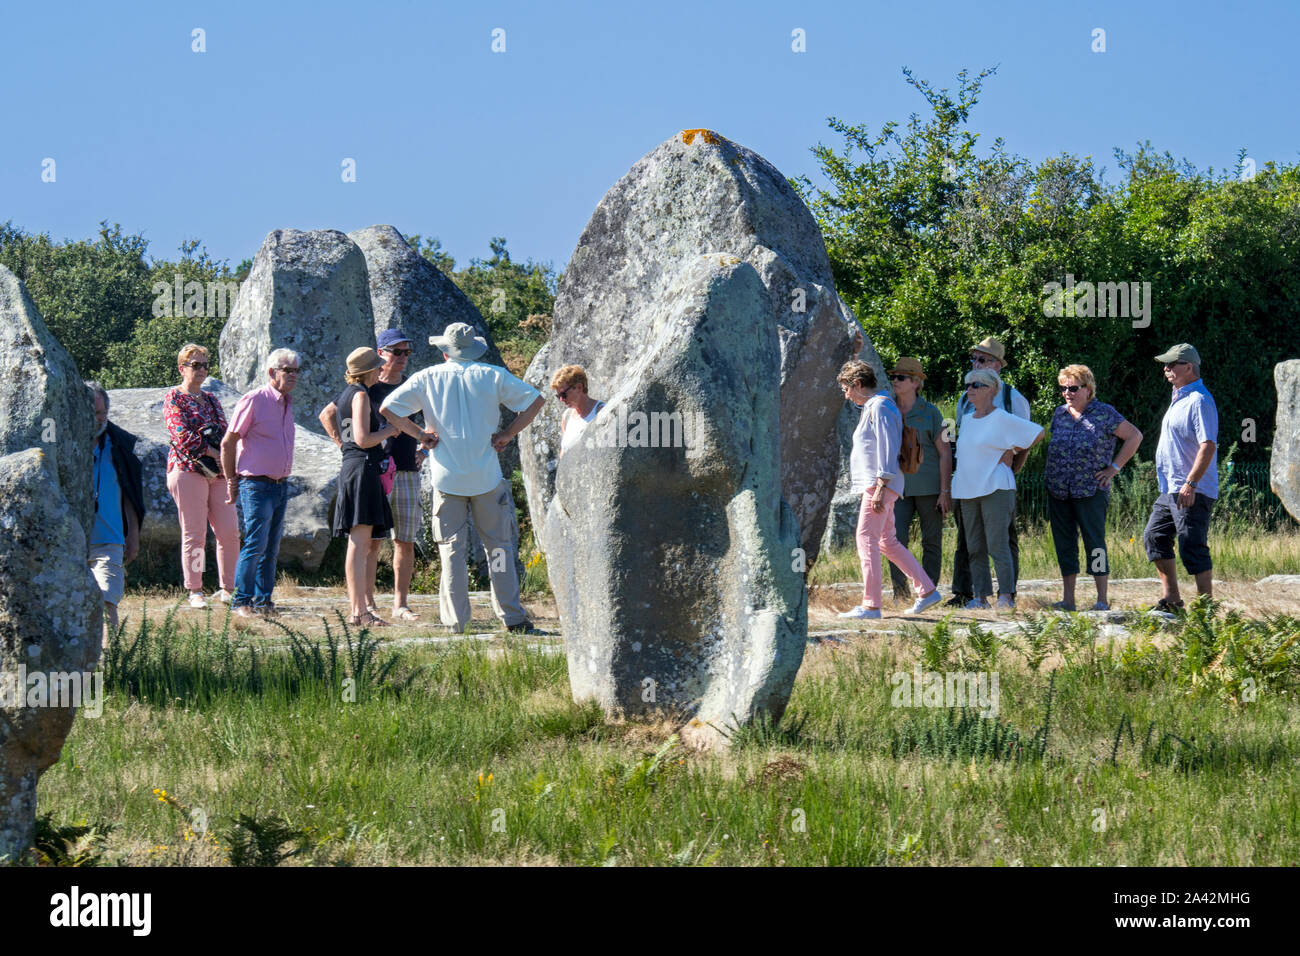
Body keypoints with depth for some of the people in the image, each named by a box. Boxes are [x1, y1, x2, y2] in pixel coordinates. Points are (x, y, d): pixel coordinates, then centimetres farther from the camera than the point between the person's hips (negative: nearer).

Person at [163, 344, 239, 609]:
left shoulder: (211, 400, 19)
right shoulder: (174, 398, 0)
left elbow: (225, 433, 14)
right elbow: (182, 436, -12)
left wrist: (224, 460, -4)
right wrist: (211, 451, -12)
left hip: (217, 473, 6)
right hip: (188, 470, -6)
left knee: (230, 531, -1)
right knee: (194, 535, -4)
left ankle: (227, 589, 7)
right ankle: (195, 592, 1)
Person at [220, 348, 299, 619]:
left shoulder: (286, 403, 14)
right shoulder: (254, 401, -10)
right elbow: (228, 443, -8)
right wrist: (231, 481, -5)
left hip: (281, 485, 7)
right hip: (256, 485, -7)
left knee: (271, 548, 8)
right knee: (255, 544, -11)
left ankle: (263, 600, 13)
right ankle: (241, 601, -5)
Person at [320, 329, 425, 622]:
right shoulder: (367, 389, 0)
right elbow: (327, 415, 3)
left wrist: (424, 449, 13)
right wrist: (345, 448, -4)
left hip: (408, 474, 4)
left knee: (405, 541, 3)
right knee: (371, 540, -4)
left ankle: (400, 604, 8)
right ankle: (367, 603, 0)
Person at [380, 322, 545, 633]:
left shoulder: (428, 378, 3)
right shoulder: (493, 375, 2)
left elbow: (387, 408, -2)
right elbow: (534, 401, 2)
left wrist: (419, 433, 3)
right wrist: (507, 434, 2)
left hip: (446, 476, 0)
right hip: (487, 477, 0)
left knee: (451, 549, 5)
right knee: (499, 545, 5)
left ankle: (455, 621, 0)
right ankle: (512, 617, 3)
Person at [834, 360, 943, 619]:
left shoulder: (880, 407, -12)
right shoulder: (872, 407, 20)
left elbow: (888, 449, -19)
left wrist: (880, 487, -23)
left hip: (879, 484, -11)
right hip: (874, 485, 11)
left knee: (867, 540, -11)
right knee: (887, 542, 14)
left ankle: (870, 605, -12)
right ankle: (926, 590, 16)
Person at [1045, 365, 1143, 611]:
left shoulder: (1104, 414, -4)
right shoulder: (1060, 413, 11)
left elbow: (1134, 436, -1)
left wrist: (1114, 468, -4)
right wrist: (1050, 476, 14)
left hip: (1091, 490, -5)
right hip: (1058, 490, 5)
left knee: (1094, 542, -5)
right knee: (1064, 543, 6)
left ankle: (1102, 599, -1)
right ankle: (1067, 599, 12)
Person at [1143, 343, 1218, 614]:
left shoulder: (1200, 401, -15)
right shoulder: (1179, 398, 18)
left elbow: (1208, 446, -23)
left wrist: (1191, 483, -28)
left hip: (1192, 492, -11)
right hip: (1170, 489, 11)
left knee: (1193, 549, -9)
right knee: (1154, 537, 13)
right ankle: (1170, 600, 19)